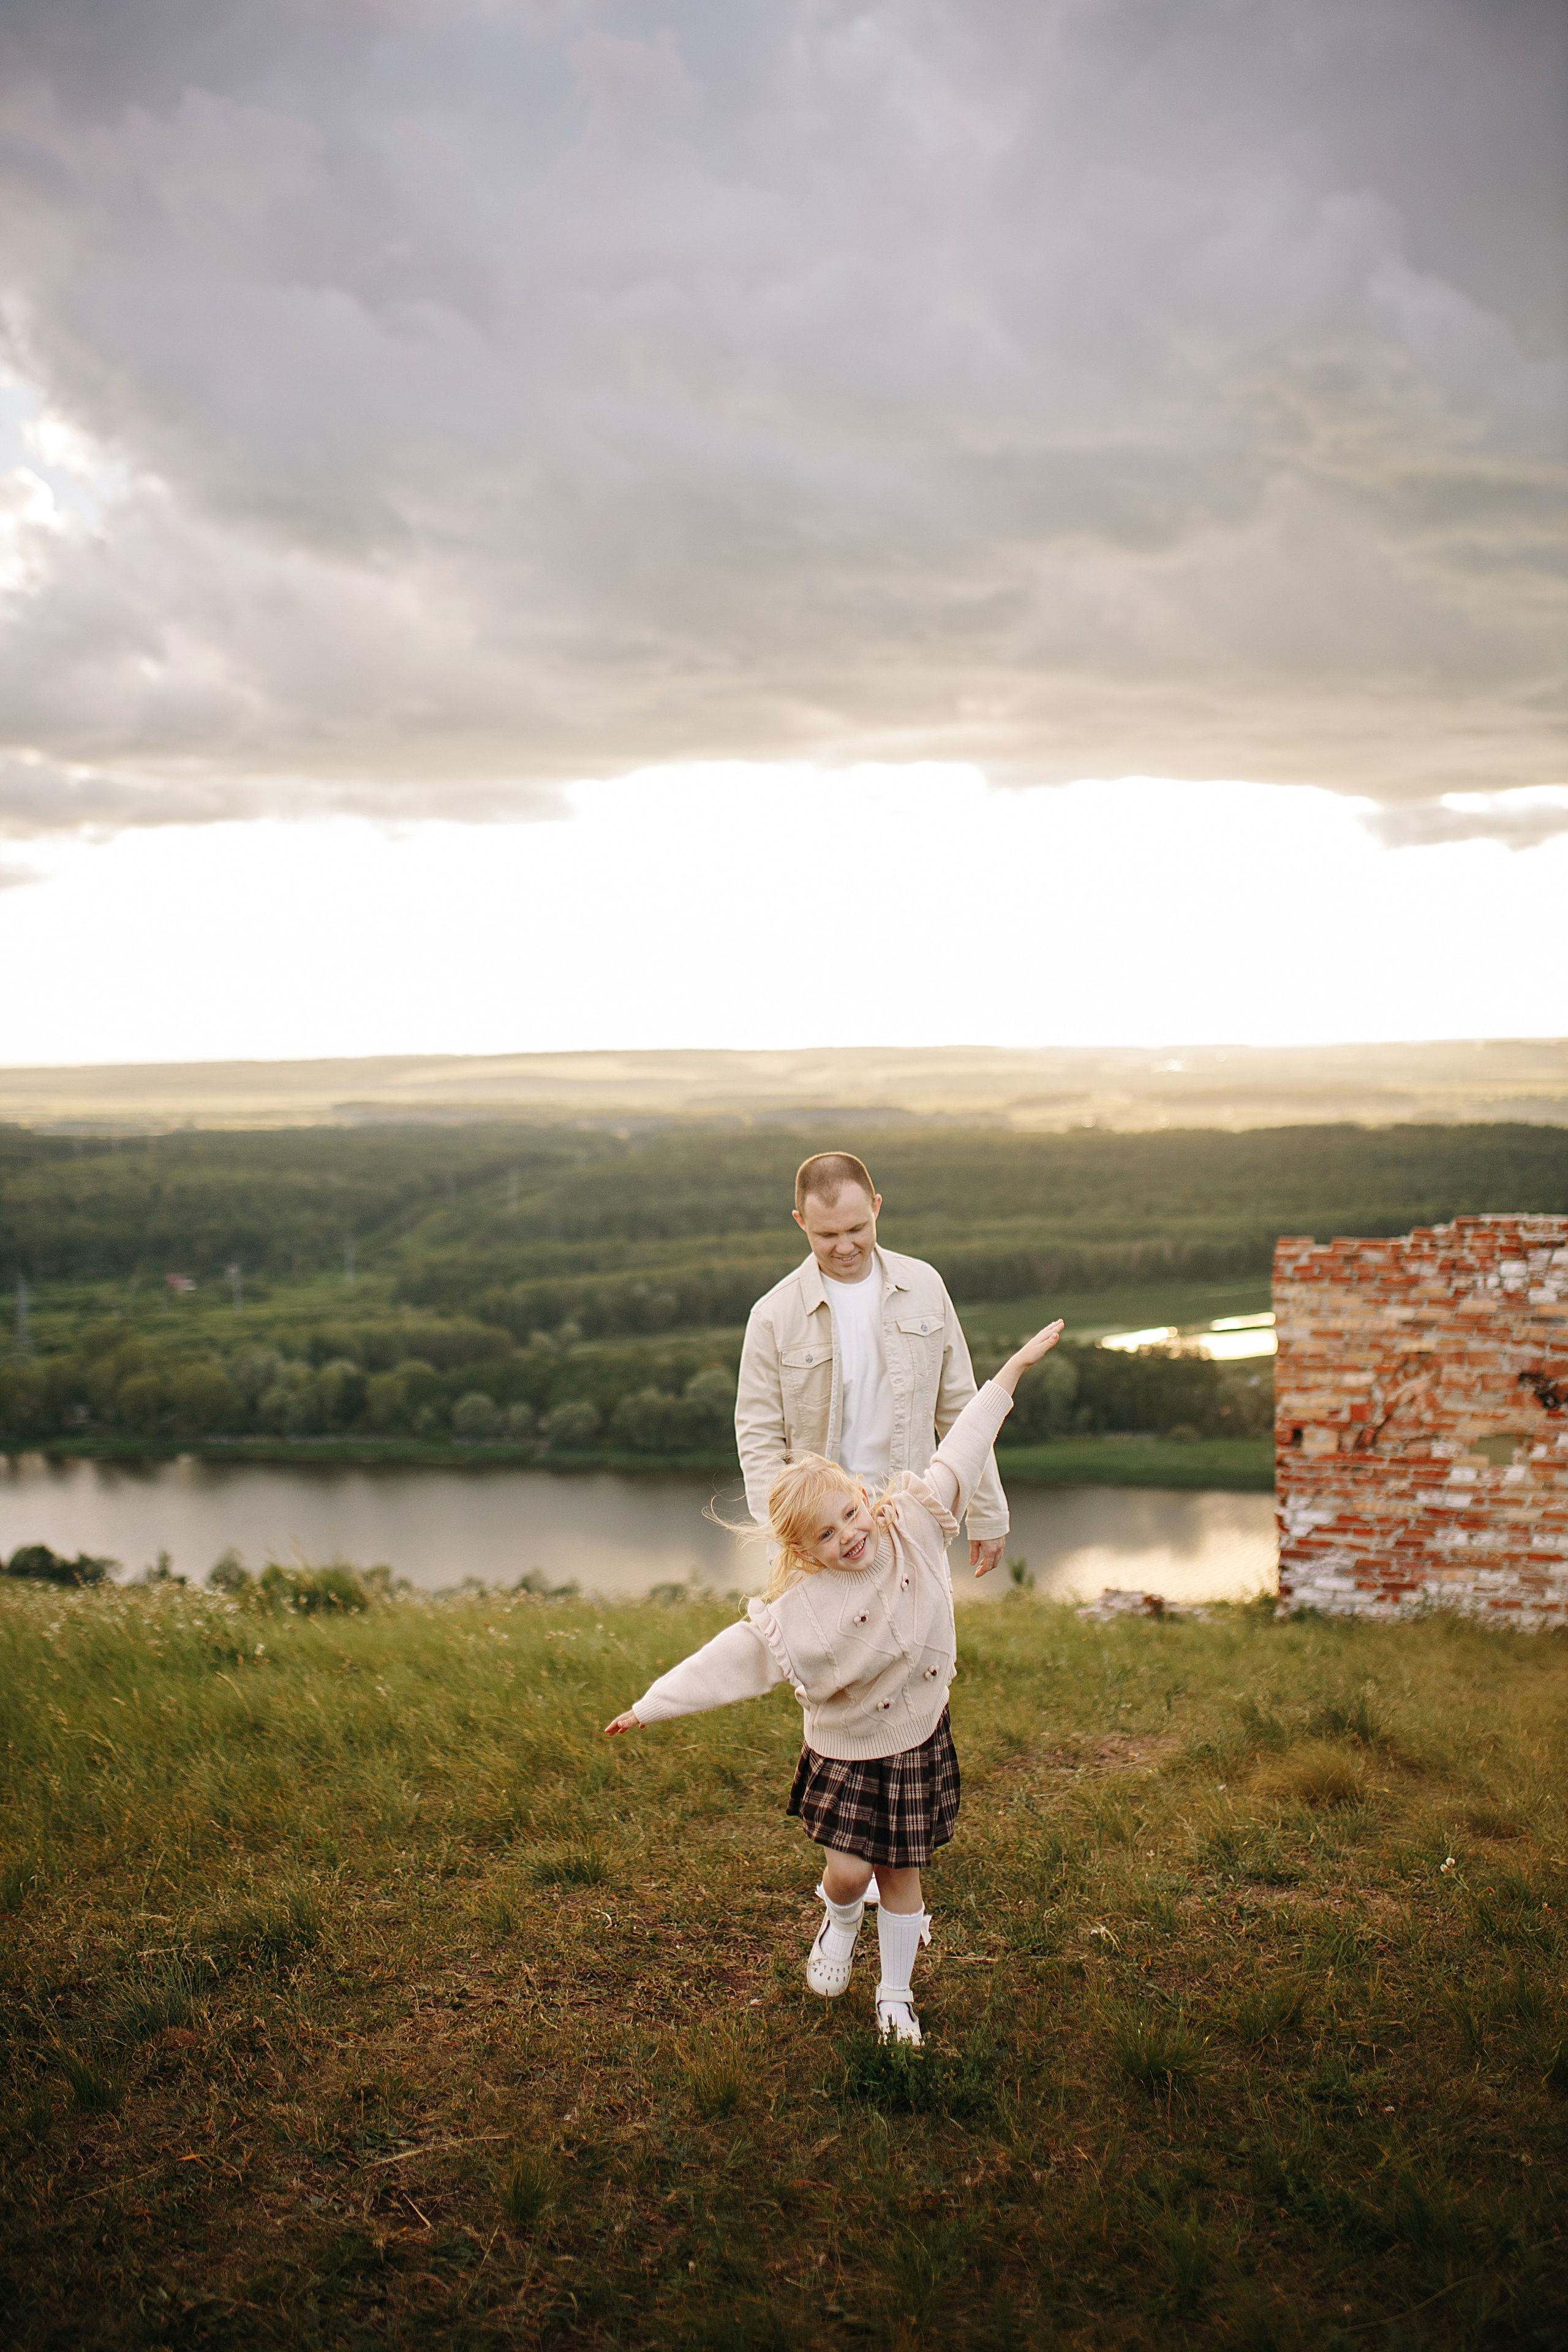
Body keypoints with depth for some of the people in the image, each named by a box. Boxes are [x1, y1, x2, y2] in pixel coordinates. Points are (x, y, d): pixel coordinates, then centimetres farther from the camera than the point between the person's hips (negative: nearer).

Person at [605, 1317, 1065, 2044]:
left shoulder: (914, 1528, -15)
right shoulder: (796, 1613, -22)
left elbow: (960, 1453, -10)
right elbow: (724, 1661, -17)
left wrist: (1015, 1365, -6)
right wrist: (649, 1707, -18)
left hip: (918, 1740, 2)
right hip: (847, 1751, -2)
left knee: (900, 1874, 10)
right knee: (847, 1870, -4)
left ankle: (896, 1994, 30)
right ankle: (839, 1923, 34)